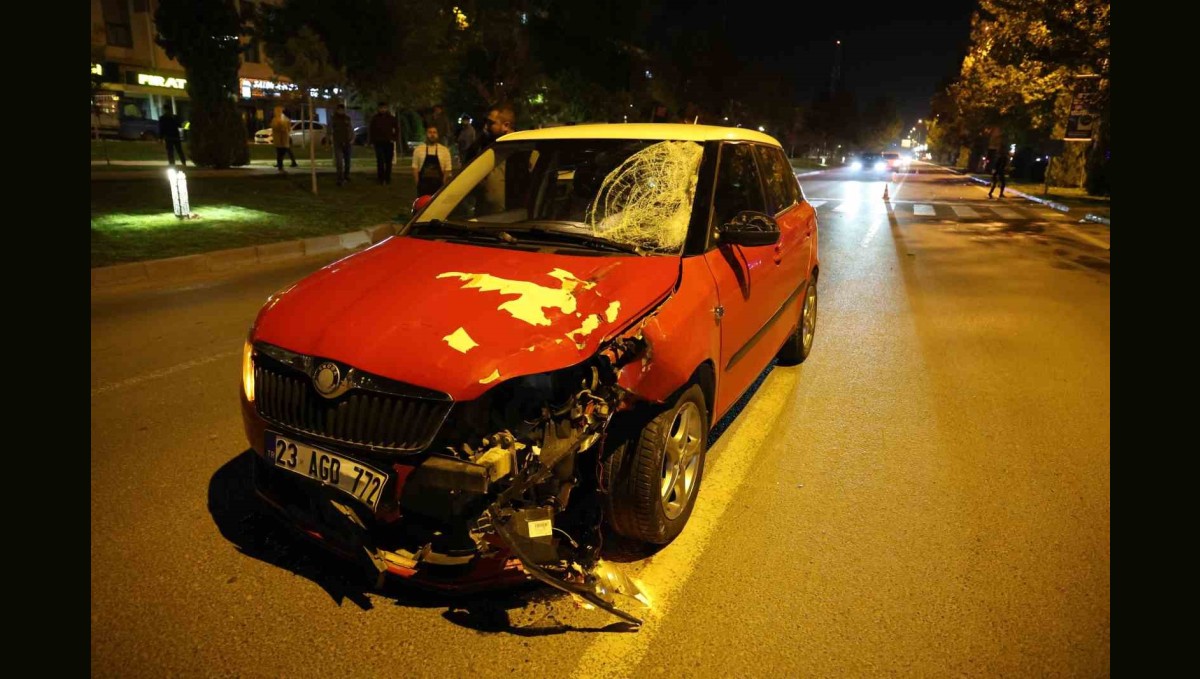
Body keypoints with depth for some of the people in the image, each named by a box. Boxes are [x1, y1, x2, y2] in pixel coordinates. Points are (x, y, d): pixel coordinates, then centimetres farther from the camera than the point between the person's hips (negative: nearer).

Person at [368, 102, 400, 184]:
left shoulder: (391, 118, 5)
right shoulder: (375, 118, 4)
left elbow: (397, 128, 12)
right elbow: (370, 130, 7)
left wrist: (394, 138, 2)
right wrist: (371, 141, 0)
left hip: (389, 142, 1)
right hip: (378, 143, -1)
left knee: (388, 161, 3)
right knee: (380, 161, -5)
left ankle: (387, 179, 11)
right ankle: (381, 178, -1)